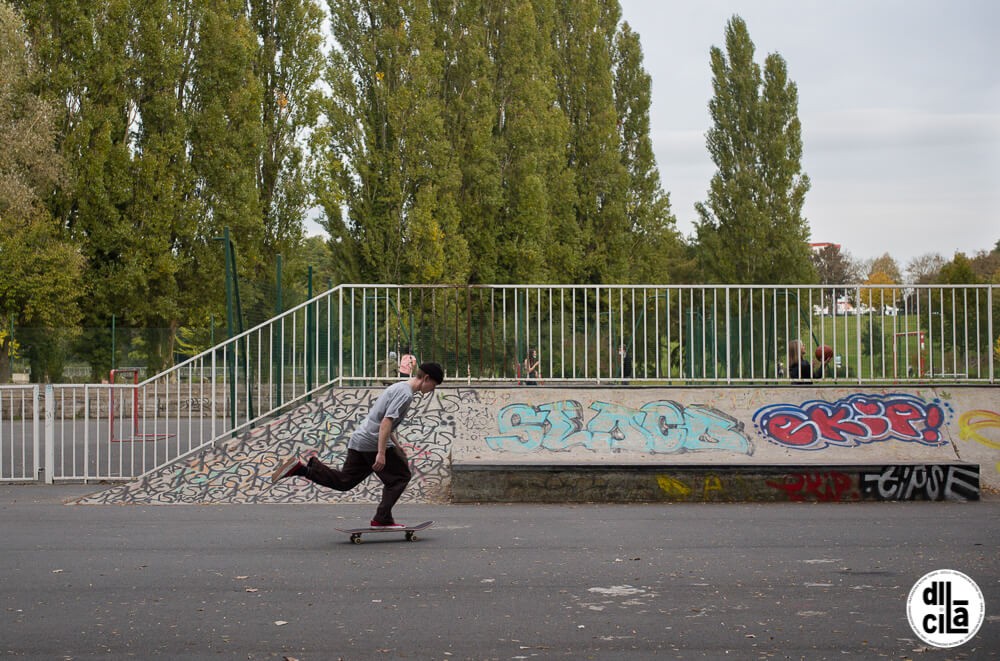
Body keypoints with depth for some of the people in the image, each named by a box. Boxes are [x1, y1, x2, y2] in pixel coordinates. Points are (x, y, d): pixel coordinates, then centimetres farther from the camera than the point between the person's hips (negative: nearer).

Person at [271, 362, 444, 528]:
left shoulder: (398, 387, 20)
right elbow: (386, 422, -22)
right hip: (373, 443, -9)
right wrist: (381, 453, -25)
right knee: (400, 477, 2)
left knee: (343, 481, 9)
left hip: (359, 440, 9)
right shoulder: (405, 394, -13)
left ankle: (300, 468, 1)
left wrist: (397, 446, 32)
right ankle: (382, 519, 0)